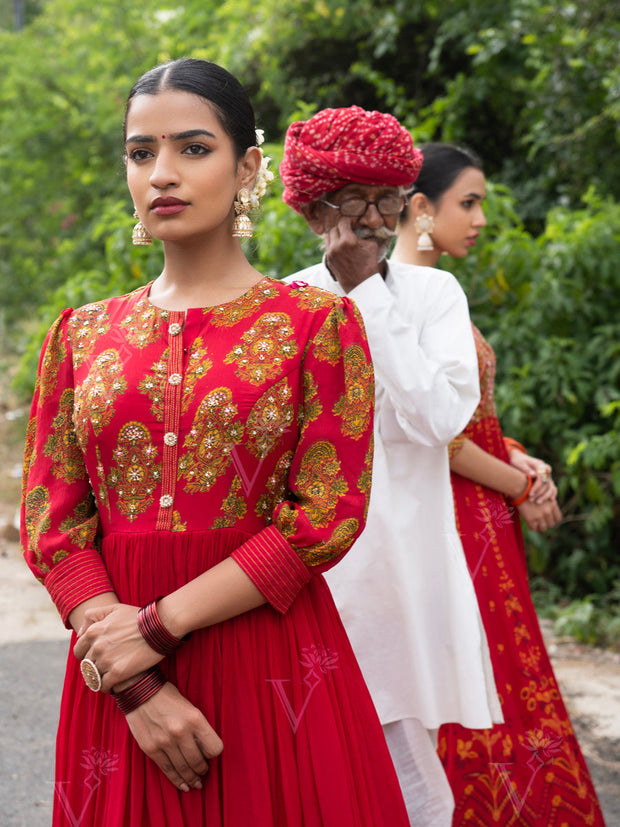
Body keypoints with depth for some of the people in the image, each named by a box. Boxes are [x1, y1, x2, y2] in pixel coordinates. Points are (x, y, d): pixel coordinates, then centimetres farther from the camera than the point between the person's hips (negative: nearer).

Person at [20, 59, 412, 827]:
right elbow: (48, 520, 2)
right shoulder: (81, 334, 7)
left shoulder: (318, 321, -1)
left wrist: (158, 625, -14)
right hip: (117, 672, 3)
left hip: (270, 648, -2)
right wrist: (136, 685, -11)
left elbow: (328, 517, -9)